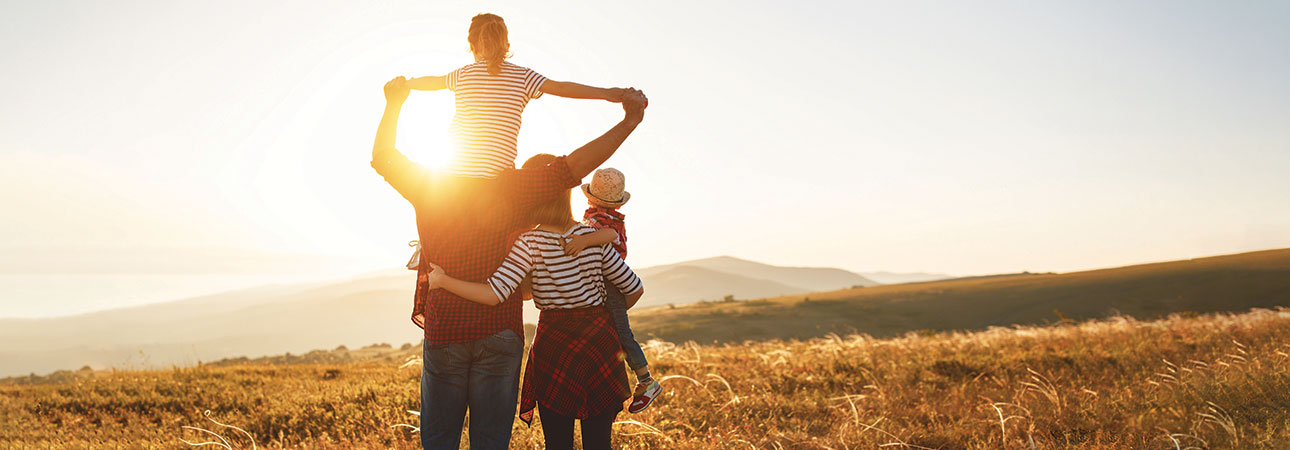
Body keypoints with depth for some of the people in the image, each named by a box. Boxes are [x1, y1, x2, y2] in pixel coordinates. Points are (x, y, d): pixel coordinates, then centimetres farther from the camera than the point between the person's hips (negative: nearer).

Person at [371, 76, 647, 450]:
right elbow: (574, 166, -11)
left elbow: (382, 157, 17)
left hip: (443, 331, 1)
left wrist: (394, 105, 24)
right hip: (499, 333, -1)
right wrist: (630, 121, -11)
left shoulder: (429, 186, 0)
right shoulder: (510, 187, -5)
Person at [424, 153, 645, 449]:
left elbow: (493, 295, -22)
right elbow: (634, 289, 5)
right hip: (600, 340, 3)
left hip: (554, 342, -3)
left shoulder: (529, 243, -11)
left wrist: (442, 280, -10)